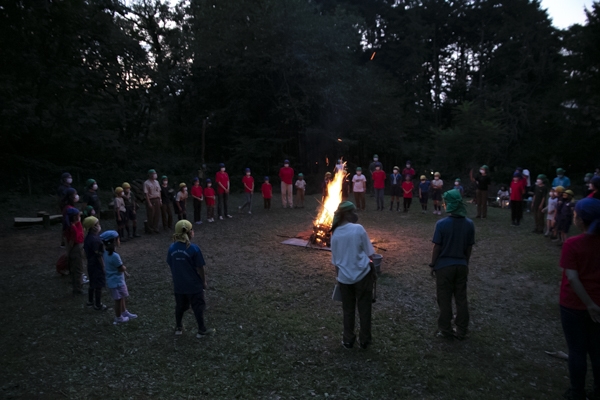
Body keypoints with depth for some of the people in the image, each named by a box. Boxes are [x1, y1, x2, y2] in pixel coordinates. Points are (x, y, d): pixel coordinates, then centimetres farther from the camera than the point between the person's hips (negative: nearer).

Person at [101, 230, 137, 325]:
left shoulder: (105, 253, -2)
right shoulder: (114, 256, -30)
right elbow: (122, 269, -22)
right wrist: (124, 267, 0)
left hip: (111, 280, 8)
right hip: (117, 281, -8)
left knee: (121, 298, 24)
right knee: (118, 300, 10)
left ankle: (125, 312, 40)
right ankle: (119, 318, 26)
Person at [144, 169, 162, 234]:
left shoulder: (156, 182, 11)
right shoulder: (146, 183, -10)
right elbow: (146, 193, -13)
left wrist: (160, 200, 10)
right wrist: (149, 203, -17)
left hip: (157, 200, 6)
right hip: (151, 200, -6)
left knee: (157, 215, 10)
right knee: (151, 215, 0)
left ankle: (155, 228, 21)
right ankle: (150, 229, 11)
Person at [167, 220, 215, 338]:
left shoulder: (172, 248, -6)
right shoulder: (194, 248, -20)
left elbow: (171, 266, 4)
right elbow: (200, 268, -14)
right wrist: (204, 282, 0)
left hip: (178, 285, 5)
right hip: (194, 285, -4)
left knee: (180, 306, 22)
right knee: (198, 306, 11)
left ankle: (178, 327, 36)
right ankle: (202, 330, 21)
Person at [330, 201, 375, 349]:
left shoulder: (335, 234, 0)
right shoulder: (358, 229, -12)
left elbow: (335, 261, 7)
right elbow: (368, 254, -7)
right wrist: (373, 270, 7)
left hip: (345, 278, 3)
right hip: (362, 275, -3)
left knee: (348, 310, 16)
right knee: (364, 308, 12)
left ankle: (348, 340, 26)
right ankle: (364, 341, 23)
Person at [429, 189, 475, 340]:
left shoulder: (442, 224, -18)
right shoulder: (469, 224, -5)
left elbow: (437, 247, -13)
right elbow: (469, 248, 3)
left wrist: (433, 264, 0)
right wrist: (465, 263, 17)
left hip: (444, 266, -4)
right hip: (461, 265, 4)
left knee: (445, 300, 9)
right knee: (461, 299, 14)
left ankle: (446, 330, 19)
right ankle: (461, 331, 23)